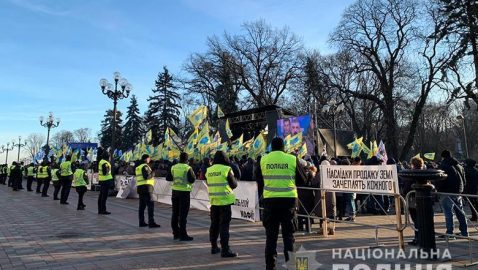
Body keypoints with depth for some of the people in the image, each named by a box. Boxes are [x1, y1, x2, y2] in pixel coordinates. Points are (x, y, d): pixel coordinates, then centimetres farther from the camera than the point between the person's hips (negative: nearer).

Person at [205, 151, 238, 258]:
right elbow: (234, 185, -4)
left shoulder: (209, 170, 6)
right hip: (225, 201, -6)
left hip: (213, 201, 6)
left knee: (214, 224, 15)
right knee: (224, 225, -3)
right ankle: (225, 250, -2)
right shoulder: (226, 169, -11)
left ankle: (214, 247, 25)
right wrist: (235, 178, 16)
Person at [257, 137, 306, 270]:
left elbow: (259, 182, 10)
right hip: (289, 200, -1)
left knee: (271, 235, 10)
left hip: (270, 200, 1)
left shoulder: (263, 160, 1)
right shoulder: (292, 159, -3)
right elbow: (302, 181, 5)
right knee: (288, 234, 12)